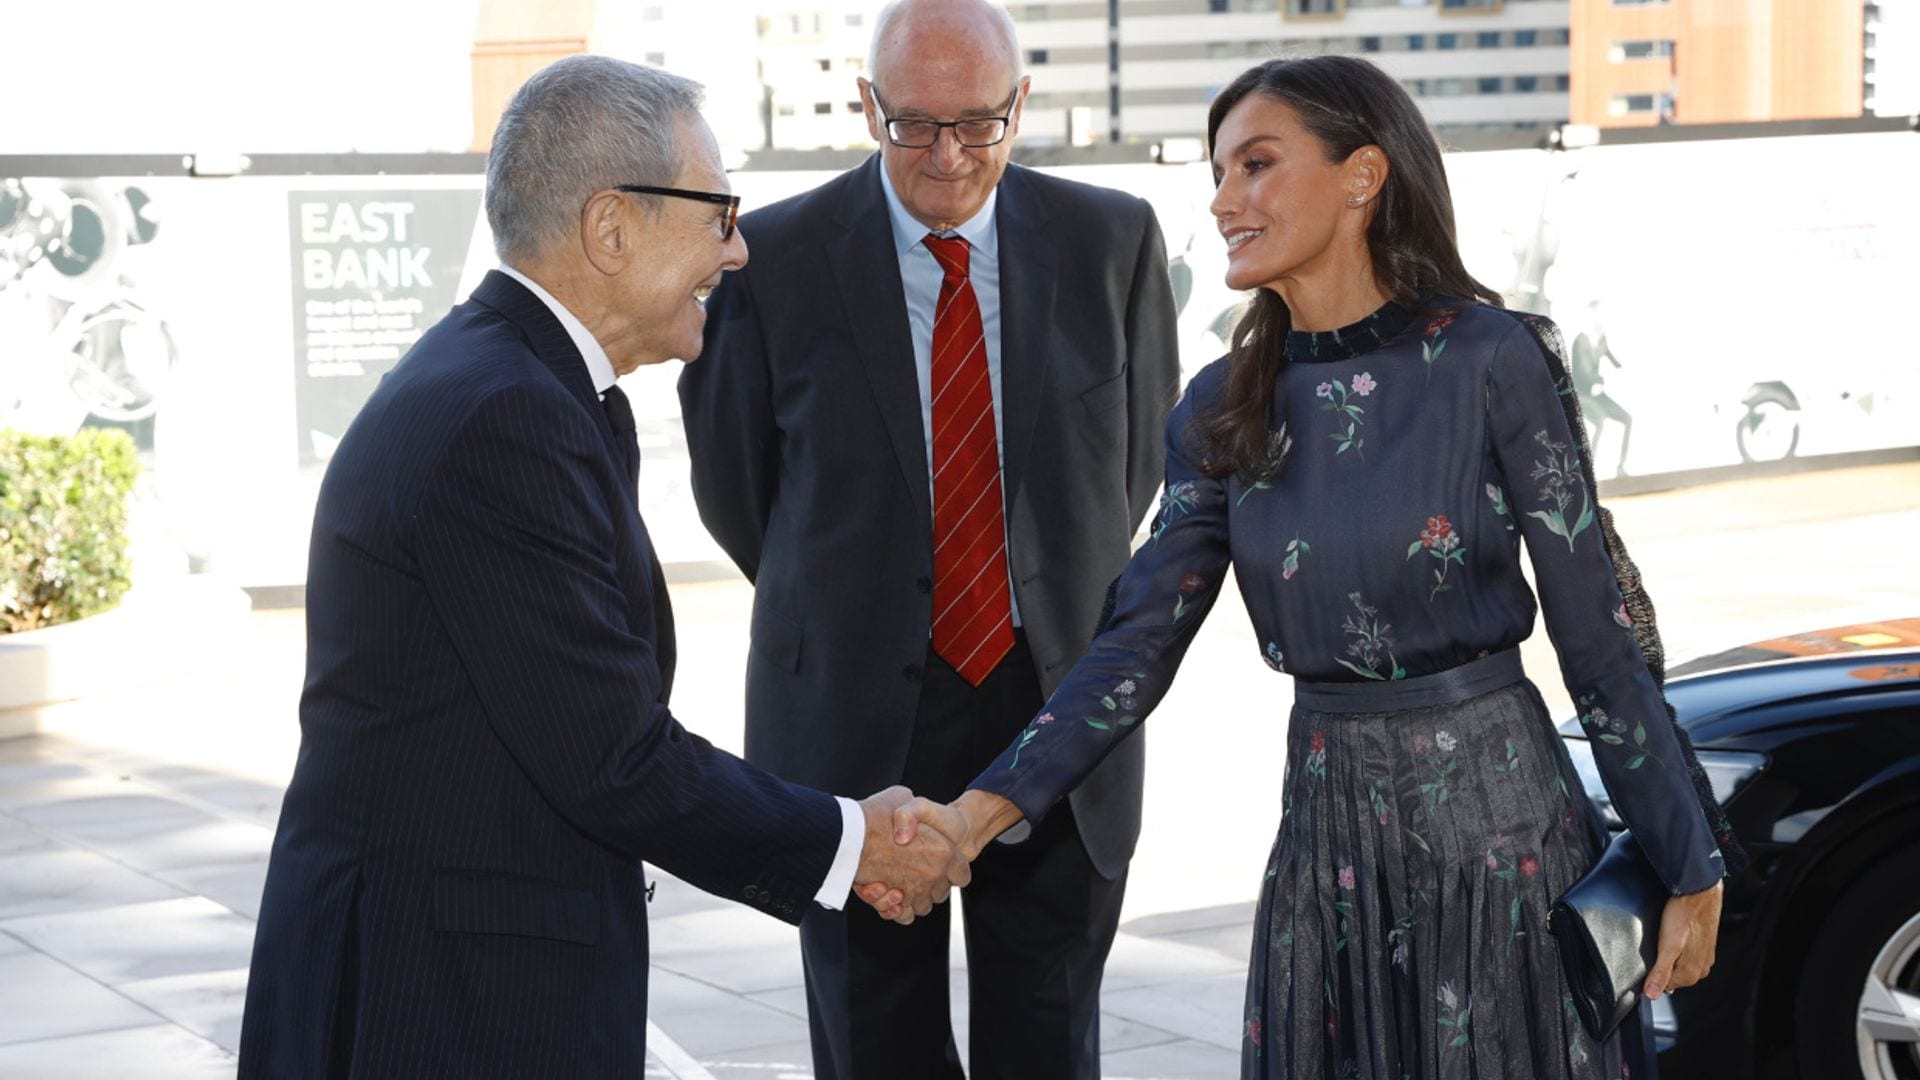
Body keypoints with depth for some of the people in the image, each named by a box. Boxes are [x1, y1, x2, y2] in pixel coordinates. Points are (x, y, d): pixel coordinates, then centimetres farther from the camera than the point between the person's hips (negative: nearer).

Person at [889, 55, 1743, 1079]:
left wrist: (1690, 870, -7)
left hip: (1496, 827, -4)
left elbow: (1601, 635, -9)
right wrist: (979, 811, -15)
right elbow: (1139, 644, -2)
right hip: (1330, 834, 4)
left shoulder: (1490, 362, -11)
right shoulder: (1225, 408, 3)